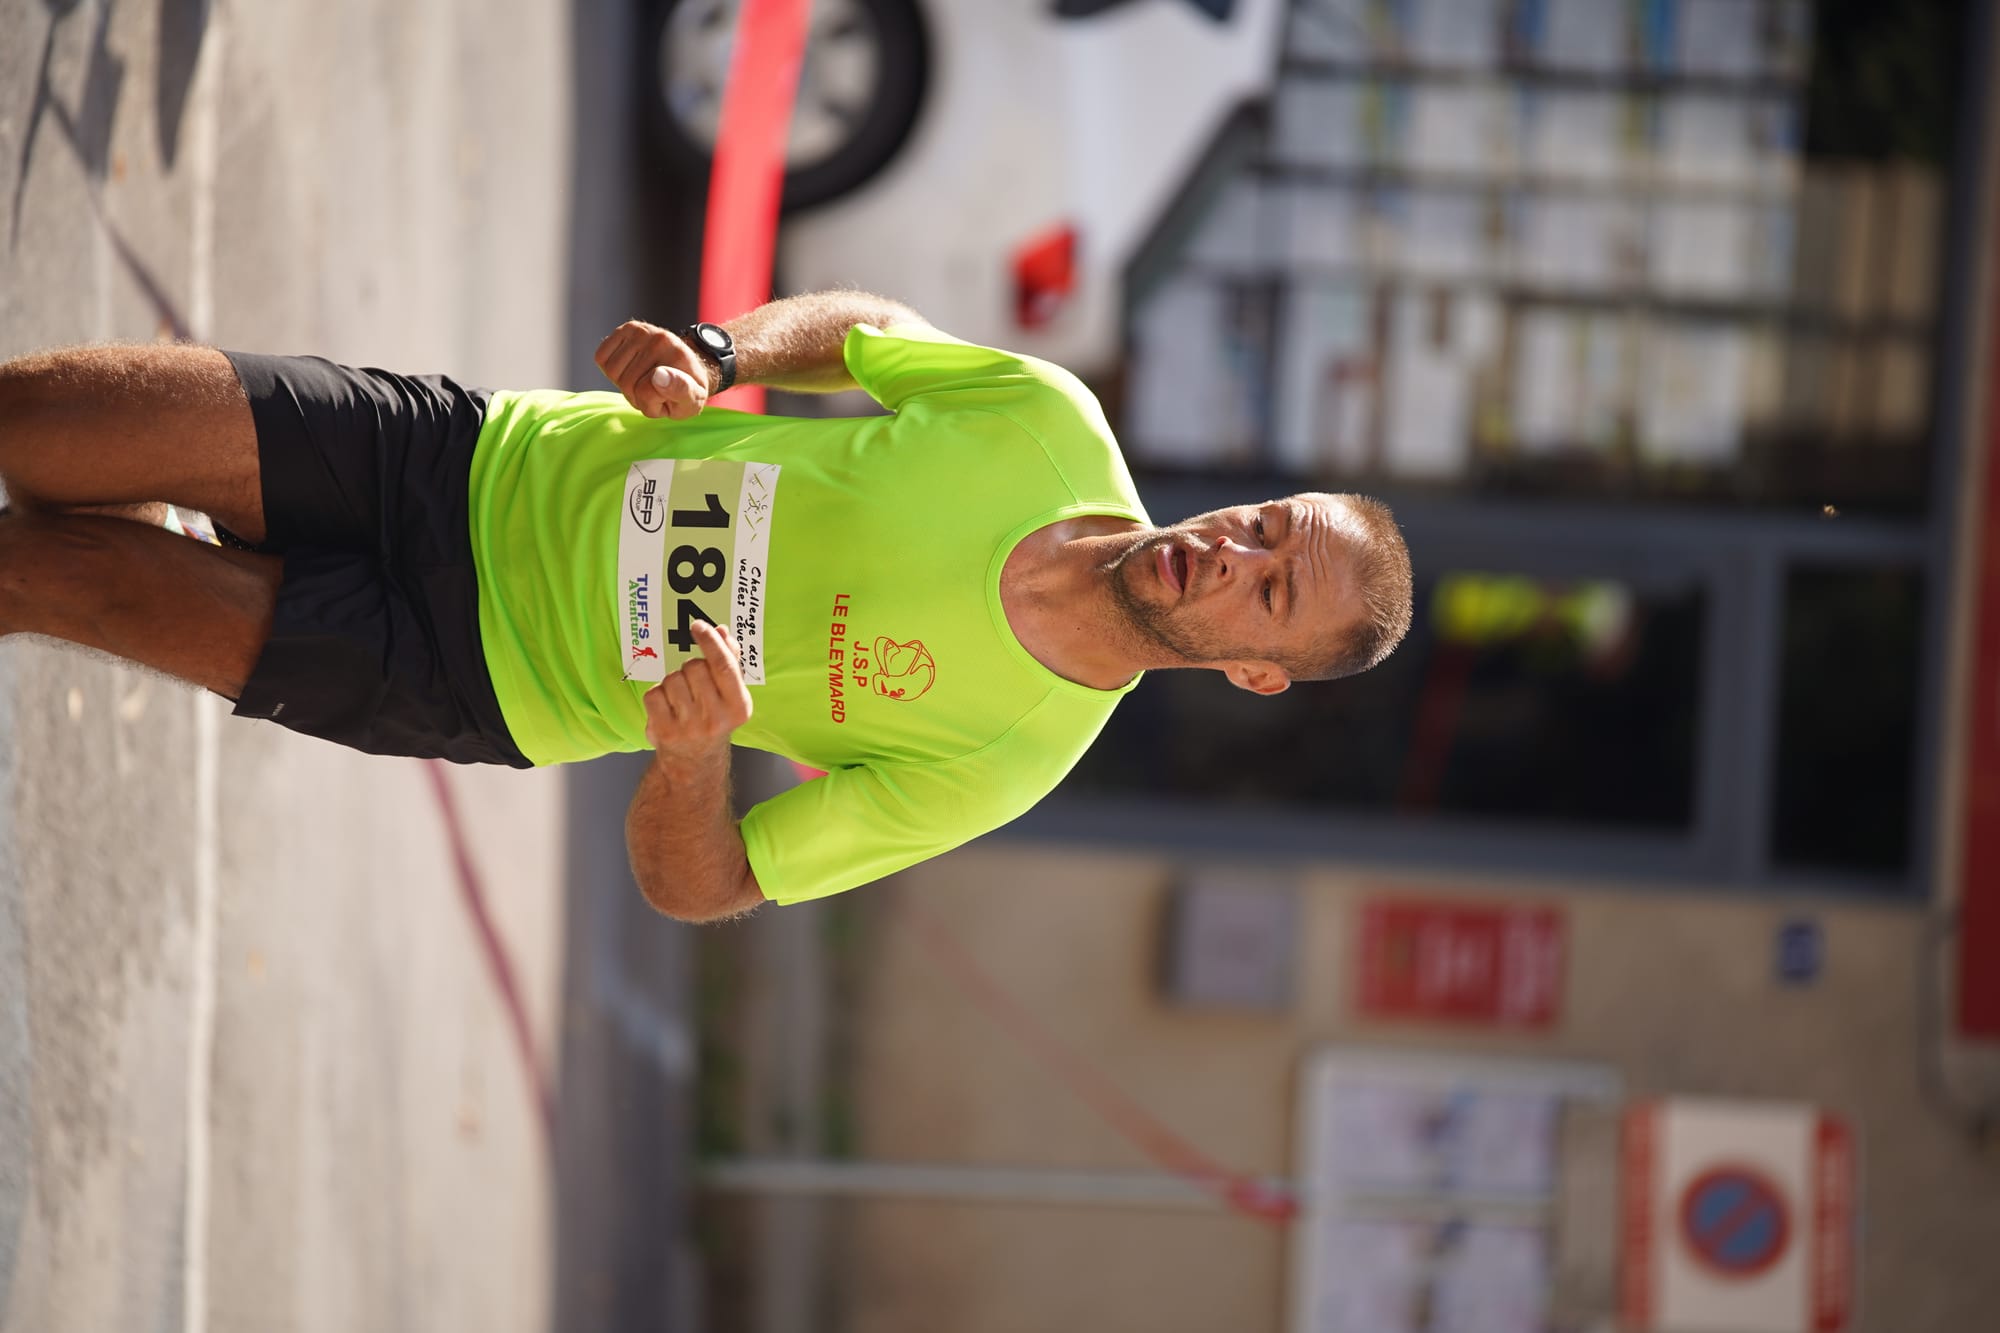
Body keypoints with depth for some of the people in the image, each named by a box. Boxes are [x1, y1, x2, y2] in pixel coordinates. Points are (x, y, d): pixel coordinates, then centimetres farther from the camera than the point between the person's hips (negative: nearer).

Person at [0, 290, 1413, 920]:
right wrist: (714, 357, -13)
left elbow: (697, 887, -13)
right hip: (480, 454, 3)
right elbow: (854, 323, 9)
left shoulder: (1004, 761, -19)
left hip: (471, 682, -3)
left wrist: (694, 754, -36)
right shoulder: (1053, 422, -12)